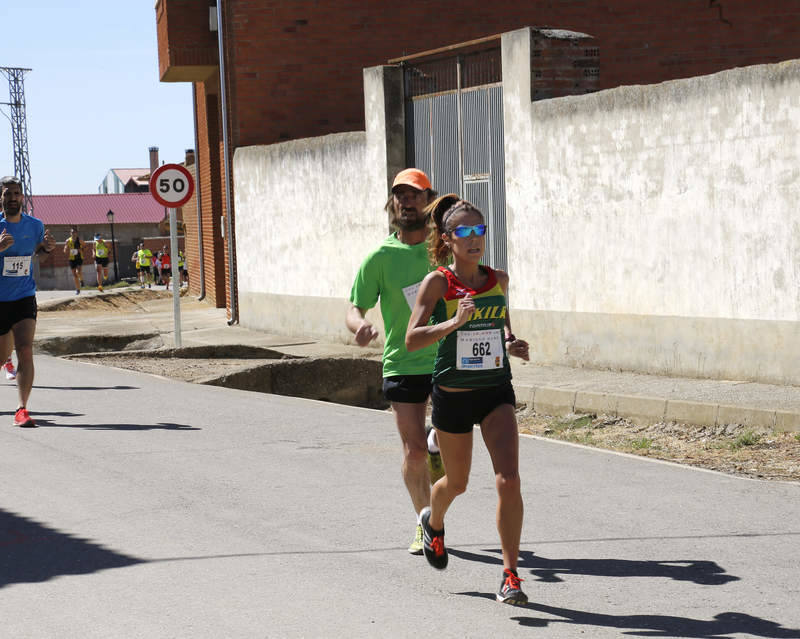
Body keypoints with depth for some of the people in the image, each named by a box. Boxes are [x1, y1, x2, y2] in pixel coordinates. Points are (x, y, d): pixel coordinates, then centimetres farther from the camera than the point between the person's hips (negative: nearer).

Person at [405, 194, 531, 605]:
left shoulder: (499, 280, 2)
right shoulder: (437, 282, -10)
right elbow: (411, 340, -17)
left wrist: (512, 342, 2)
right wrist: (455, 321, -30)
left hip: (496, 391, 2)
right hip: (452, 395, -2)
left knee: (508, 479, -15)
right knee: (456, 482, 16)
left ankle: (510, 576, -8)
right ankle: (433, 522, 53)